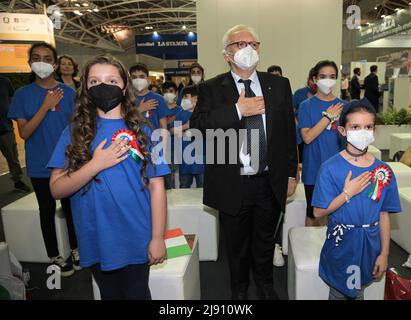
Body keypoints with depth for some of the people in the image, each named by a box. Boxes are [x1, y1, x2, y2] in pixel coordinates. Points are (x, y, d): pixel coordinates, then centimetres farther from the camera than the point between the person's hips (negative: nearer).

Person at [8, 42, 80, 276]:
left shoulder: (69, 92, -3)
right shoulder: (23, 94, -4)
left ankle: (76, 249, 34)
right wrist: (46, 106, -20)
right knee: (47, 210, 13)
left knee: (71, 207, 14)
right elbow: (24, 133, -11)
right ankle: (54, 256, 30)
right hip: (40, 166, 0)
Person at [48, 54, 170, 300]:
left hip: (136, 240, -1)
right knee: (110, 294, 22)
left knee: (137, 294, 15)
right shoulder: (75, 132, -3)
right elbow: (57, 190, -6)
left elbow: (156, 186, -7)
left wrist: (158, 238, -8)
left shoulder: (141, 130, -5)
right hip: (96, 242, 2)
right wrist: (95, 165, -20)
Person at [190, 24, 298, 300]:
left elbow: (289, 132, 6)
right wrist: (237, 109, -23)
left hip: (271, 182, 2)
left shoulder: (279, 85, 4)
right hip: (232, 185, -2)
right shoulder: (211, 89, -3)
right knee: (237, 243, 18)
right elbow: (197, 126, -17)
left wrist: (291, 173, 5)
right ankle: (240, 289, 44)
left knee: (265, 241, 21)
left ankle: (266, 284, 48)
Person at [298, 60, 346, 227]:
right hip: (314, 170, -2)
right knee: (313, 213, 11)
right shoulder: (306, 106, -5)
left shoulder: (343, 106, 3)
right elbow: (307, 137, -15)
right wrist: (328, 117, -16)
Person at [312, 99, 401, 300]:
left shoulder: (384, 171, -6)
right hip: (341, 245, -2)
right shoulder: (331, 168, -16)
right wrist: (347, 193, -23)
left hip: (370, 245, 3)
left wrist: (384, 253, 2)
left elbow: (384, 215, 0)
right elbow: (319, 212, -14)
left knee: (357, 292, 21)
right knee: (339, 292, 17)